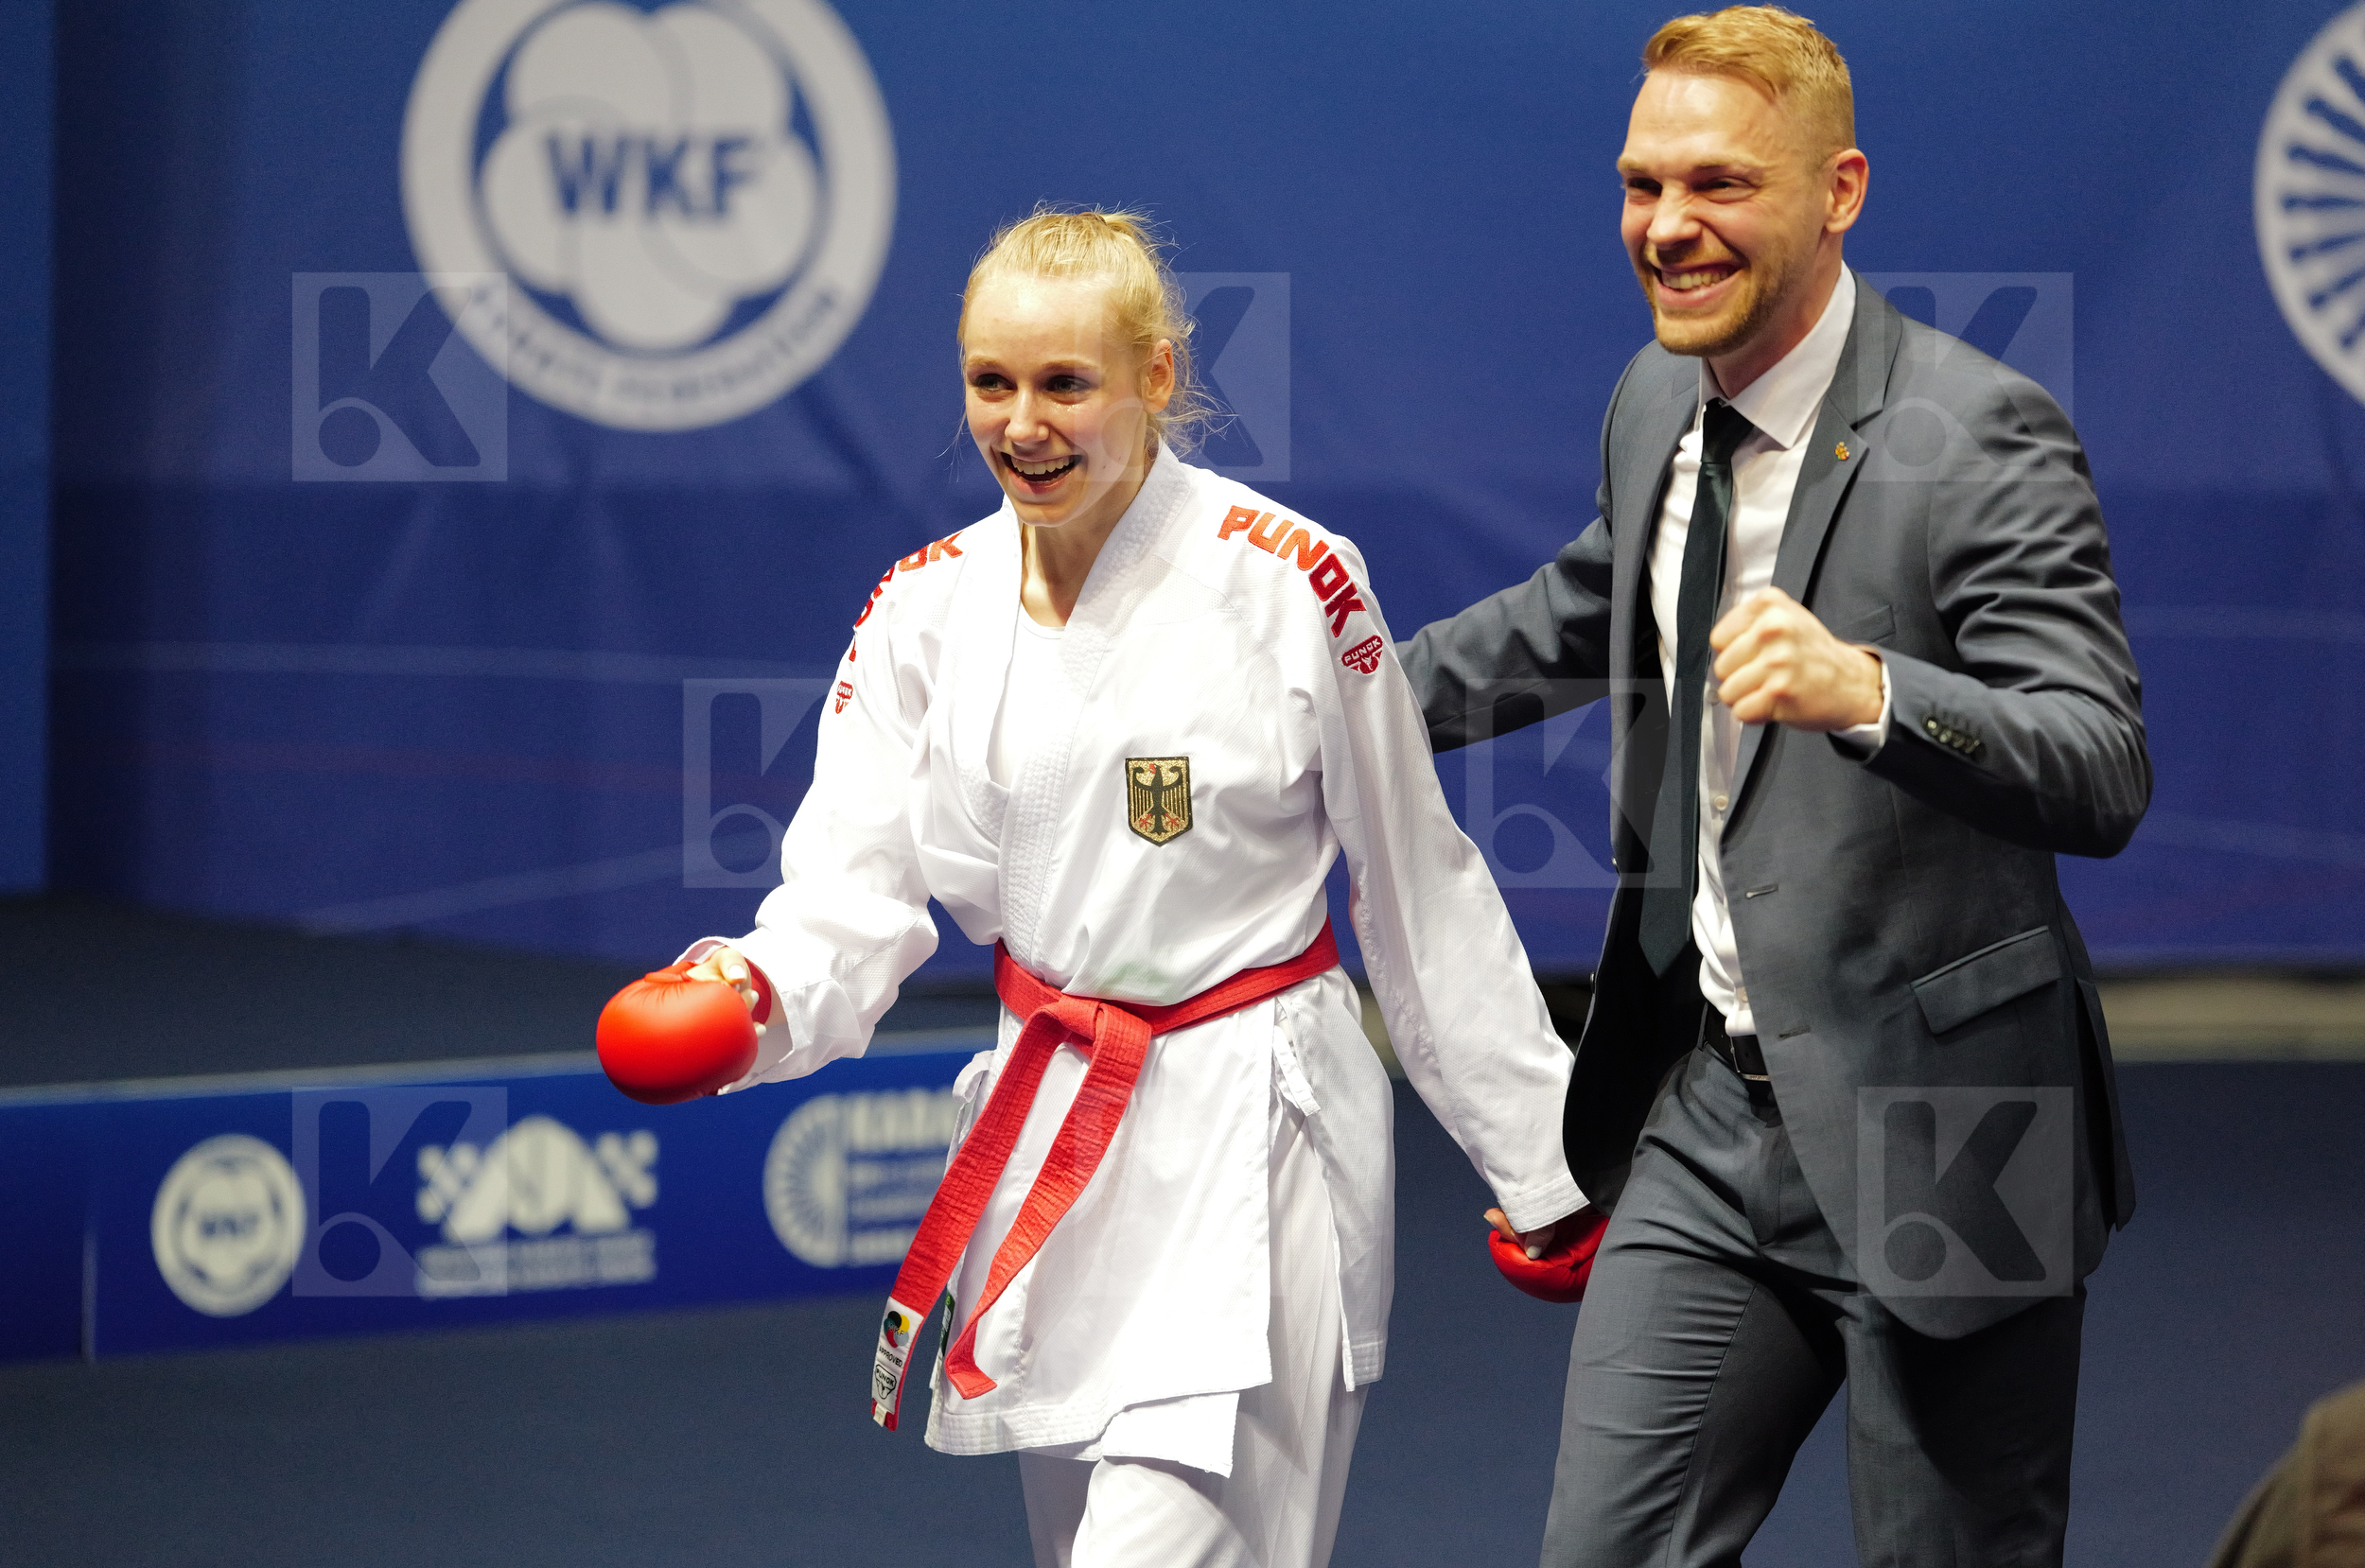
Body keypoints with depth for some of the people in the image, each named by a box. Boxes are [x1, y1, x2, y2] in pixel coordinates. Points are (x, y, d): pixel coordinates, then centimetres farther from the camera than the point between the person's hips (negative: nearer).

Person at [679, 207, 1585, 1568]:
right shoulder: (929, 609, 3)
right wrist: (755, 992, -28)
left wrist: (1543, 1165, 2)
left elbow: (1426, 902, -3)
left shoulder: (1290, 585, -10)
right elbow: (855, 892, -5)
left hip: (1246, 1145, -5)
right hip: (1043, 1131, 6)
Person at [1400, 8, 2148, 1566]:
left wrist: (1866, 690, -41)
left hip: (1932, 1134, -6)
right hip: (1711, 1117, 7)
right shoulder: (1658, 402, 7)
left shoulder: (1981, 436, -16)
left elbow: (2104, 774, -25)